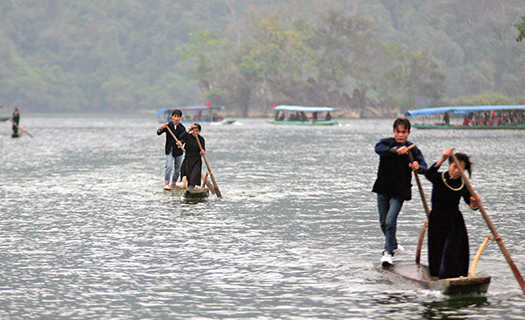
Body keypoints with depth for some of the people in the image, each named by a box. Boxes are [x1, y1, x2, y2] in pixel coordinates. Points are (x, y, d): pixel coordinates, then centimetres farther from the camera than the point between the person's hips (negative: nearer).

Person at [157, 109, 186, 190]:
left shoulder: (182, 128, -3)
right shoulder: (168, 125, -2)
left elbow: (184, 138, -13)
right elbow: (158, 133, -6)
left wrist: (180, 142, -36)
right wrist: (161, 129, -28)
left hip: (178, 150, 2)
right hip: (169, 149, -2)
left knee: (177, 168, 9)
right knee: (169, 166, -15)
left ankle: (173, 184, 23)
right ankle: (166, 183, -11)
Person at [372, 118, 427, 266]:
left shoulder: (412, 149, -3)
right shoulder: (386, 143, -2)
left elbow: (424, 166, -16)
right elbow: (378, 149, -26)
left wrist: (418, 167, -41)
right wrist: (396, 151, -43)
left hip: (399, 191, -3)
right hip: (383, 189, 3)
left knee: (390, 222, -16)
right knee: (383, 223, 13)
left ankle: (388, 252, -7)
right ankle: (394, 246, 37)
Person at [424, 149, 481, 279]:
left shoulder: (463, 185, -1)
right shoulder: (439, 178, -7)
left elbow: (471, 205, -11)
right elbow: (428, 174, -32)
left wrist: (475, 202, -36)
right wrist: (442, 160, -44)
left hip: (455, 223, 0)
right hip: (437, 221, 0)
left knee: (451, 251, -9)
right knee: (437, 252, 6)